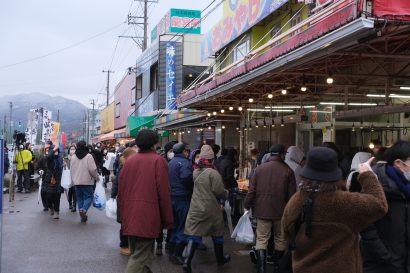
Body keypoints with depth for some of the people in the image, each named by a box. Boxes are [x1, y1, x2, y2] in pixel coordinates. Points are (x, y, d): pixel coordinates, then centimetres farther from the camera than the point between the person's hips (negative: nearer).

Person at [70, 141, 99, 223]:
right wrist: (96, 177, 1)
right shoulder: (88, 156, -13)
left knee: (80, 198, 12)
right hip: (87, 181, -5)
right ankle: (83, 210, -21)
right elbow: (92, 169, -16)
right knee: (89, 196, 3)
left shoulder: (73, 157, 6)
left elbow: (71, 170, 13)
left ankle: (83, 216, 14)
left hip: (76, 181, 5)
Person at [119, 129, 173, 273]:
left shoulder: (129, 161, 6)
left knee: (138, 253, 19)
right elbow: (164, 192, -10)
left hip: (130, 216, 6)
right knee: (140, 257, -3)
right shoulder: (158, 160, -7)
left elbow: (121, 190, 9)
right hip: (148, 216, -6)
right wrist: (167, 220, -2)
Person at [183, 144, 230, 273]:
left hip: (196, 208, 4)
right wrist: (226, 194, 0)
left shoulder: (195, 172, 5)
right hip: (211, 209, -4)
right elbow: (219, 191, -18)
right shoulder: (213, 173, -15)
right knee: (217, 234, 16)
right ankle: (220, 258, 33)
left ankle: (187, 261, -12)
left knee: (194, 234, 2)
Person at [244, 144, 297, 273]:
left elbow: (252, 190, -2)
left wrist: (247, 206, 7)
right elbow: (292, 195, -6)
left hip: (262, 211, 1)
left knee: (261, 239, 5)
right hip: (281, 211, -1)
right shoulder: (288, 171, -7)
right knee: (280, 239, 16)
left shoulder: (259, 169, -2)